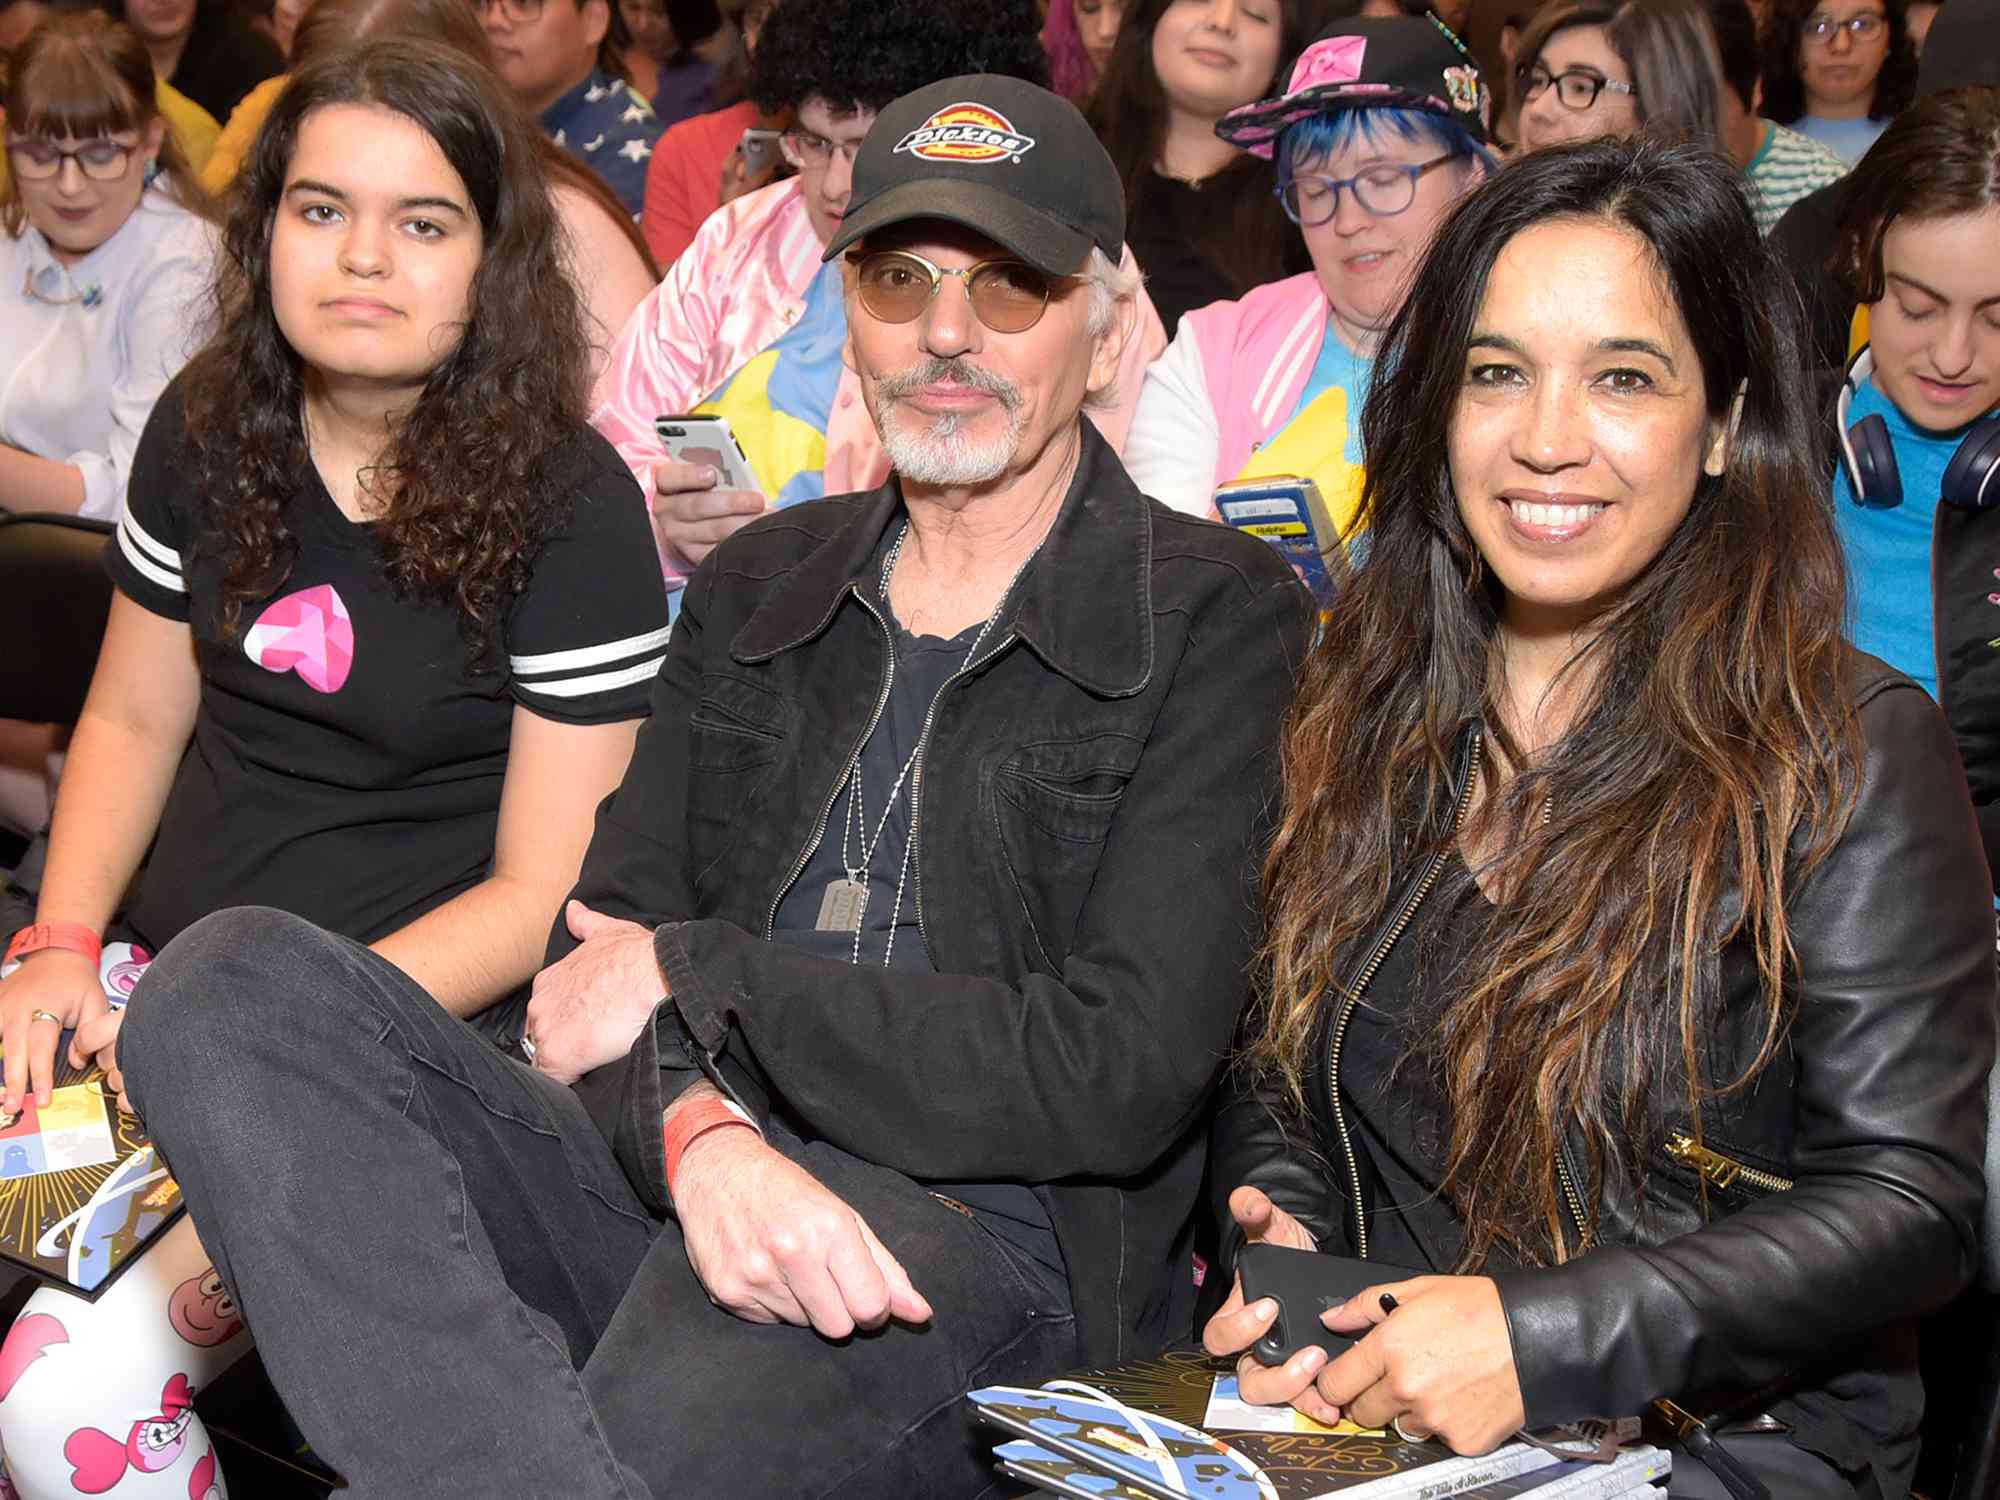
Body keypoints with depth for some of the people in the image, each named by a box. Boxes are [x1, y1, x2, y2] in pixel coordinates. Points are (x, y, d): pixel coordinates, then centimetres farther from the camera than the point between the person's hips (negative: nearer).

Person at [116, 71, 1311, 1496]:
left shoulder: (1222, 616, 1)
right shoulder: (758, 585, 19)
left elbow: (1124, 1072, -9)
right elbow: (611, 935, 8)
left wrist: (695, 974, -6)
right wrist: (696, 1127, -18)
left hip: (977, 1228, -7)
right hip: (660, 1184, 7)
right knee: (233, 980, -20)